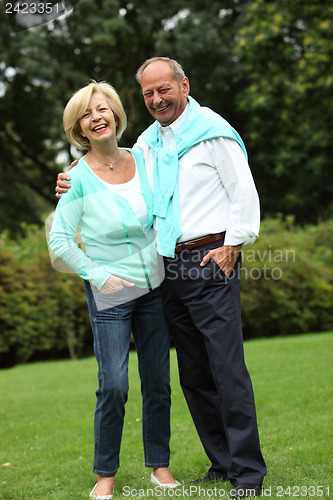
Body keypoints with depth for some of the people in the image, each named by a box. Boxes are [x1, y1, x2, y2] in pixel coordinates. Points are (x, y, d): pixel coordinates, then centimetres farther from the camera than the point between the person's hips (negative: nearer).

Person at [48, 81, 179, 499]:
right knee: (113, 385, -8)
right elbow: (59, 241, -5)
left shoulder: (142, 159, 3)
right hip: (110, 296, -4)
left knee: (158, 382, 7)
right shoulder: (80, 177, -9)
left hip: (154, 287, 4)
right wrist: (96, 275, -11)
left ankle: (159, 465, 21)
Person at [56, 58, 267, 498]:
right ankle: (222, 462, 20)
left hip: (210, 261, -7)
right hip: (170, 270, 7)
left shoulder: (212, 131, -3)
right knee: (193, 374, 9)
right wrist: (74, 186, 11)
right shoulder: (148, 142, 17)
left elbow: (244, 192, -5)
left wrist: (233, 244, -11)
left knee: (227, 367, -9)